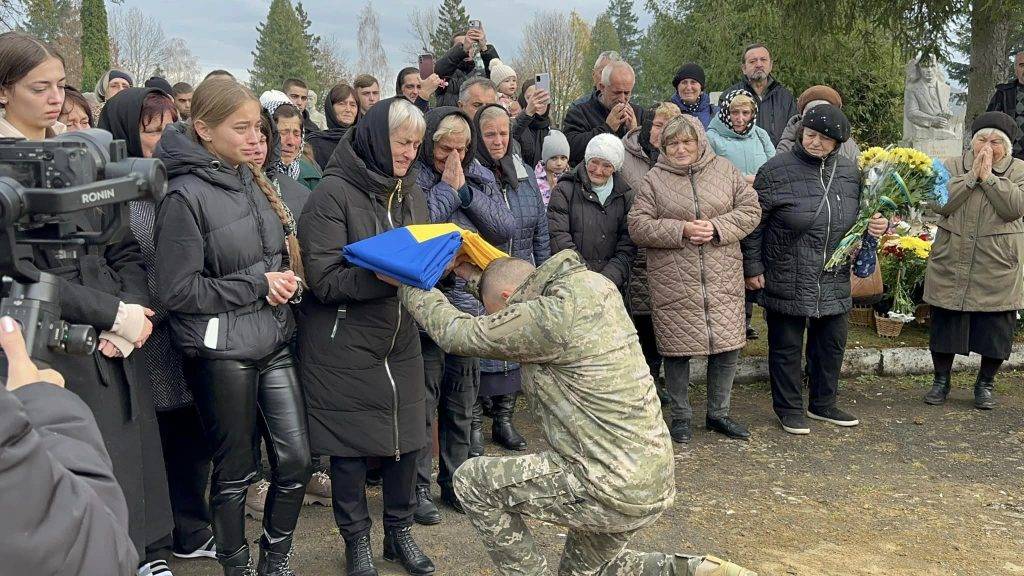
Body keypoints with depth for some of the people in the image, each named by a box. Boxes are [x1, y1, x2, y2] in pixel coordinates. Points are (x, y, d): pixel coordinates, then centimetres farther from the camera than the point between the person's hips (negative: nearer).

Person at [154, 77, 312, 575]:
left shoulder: (252, 182, 7)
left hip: (273, 341, 6)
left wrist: (286, 281, -2)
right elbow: (177, 289, -16)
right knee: (235, 472, 9)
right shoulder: (186, 196, -13)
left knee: (295, 460, 8)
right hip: (221, 352, -6)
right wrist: (257, 283, -15)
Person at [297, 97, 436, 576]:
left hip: (400, 340, 5)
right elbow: (324, 279, -18)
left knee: (406, 436, 10)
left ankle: (400, 532, 31)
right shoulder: (334, 193, -12)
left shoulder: (410, 192, 8)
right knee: (351, 446, 6)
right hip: (345, 344, -5)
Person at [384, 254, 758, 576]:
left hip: (612, 492, -9)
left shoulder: (552, 315, -21)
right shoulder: (594, 284, 5)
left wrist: (408, 284, 5)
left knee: (472, 482, 3)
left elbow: (457, 334, -9)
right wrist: (475, 274, 24)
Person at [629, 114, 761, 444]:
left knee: (727, 346, 7)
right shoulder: (654, 179, 2)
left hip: (722, 280, 2)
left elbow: (750, 210, 5)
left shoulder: (725, 170, 8)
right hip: (674, 284, -2)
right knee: (677, 350, 5)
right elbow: (638, 225, -5)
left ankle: (718, 414, 26)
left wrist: (718, 227, -11)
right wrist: (681, 230, -15)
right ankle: (681, 417, 22)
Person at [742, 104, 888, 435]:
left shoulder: (850, 172, 4)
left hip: (834, 282, 5)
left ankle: (823, 404, 33)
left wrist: (879, 225, -3)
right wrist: (753, 267, -9)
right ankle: (789, 409, 22)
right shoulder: (777, 171, -11)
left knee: (832, 343, 15)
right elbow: (754, 223, -7)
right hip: (787, 281, -5)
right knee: (787, 346, 6)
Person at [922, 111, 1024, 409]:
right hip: (950, 265, 1)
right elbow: (940, 204, -12)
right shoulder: (953, 166, 5)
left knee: (995, 329, 6)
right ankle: (941, 380, 25)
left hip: (997, 270, 0)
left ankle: (985, 384, 25)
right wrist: (972, 175, -15)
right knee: (944, 325, 8)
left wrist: (987, 176, -15)